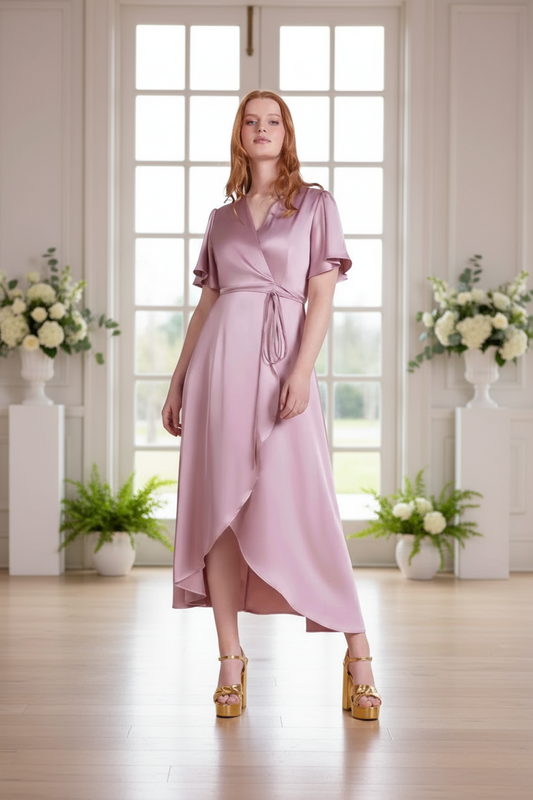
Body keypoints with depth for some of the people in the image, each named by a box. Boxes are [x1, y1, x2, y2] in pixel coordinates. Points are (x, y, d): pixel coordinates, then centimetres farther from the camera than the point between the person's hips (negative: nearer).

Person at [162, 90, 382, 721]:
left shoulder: (315, 206, 8)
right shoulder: (222, 219, 18)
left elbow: (322, 299, 0)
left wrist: (302, 371, -13)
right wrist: (178, 381, 12)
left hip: (282, 362, -3)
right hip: (220, 362, 4)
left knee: (301, 504, -8)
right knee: (219, 508, 0)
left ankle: (357, 655, 2)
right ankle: (231, 661, 8)